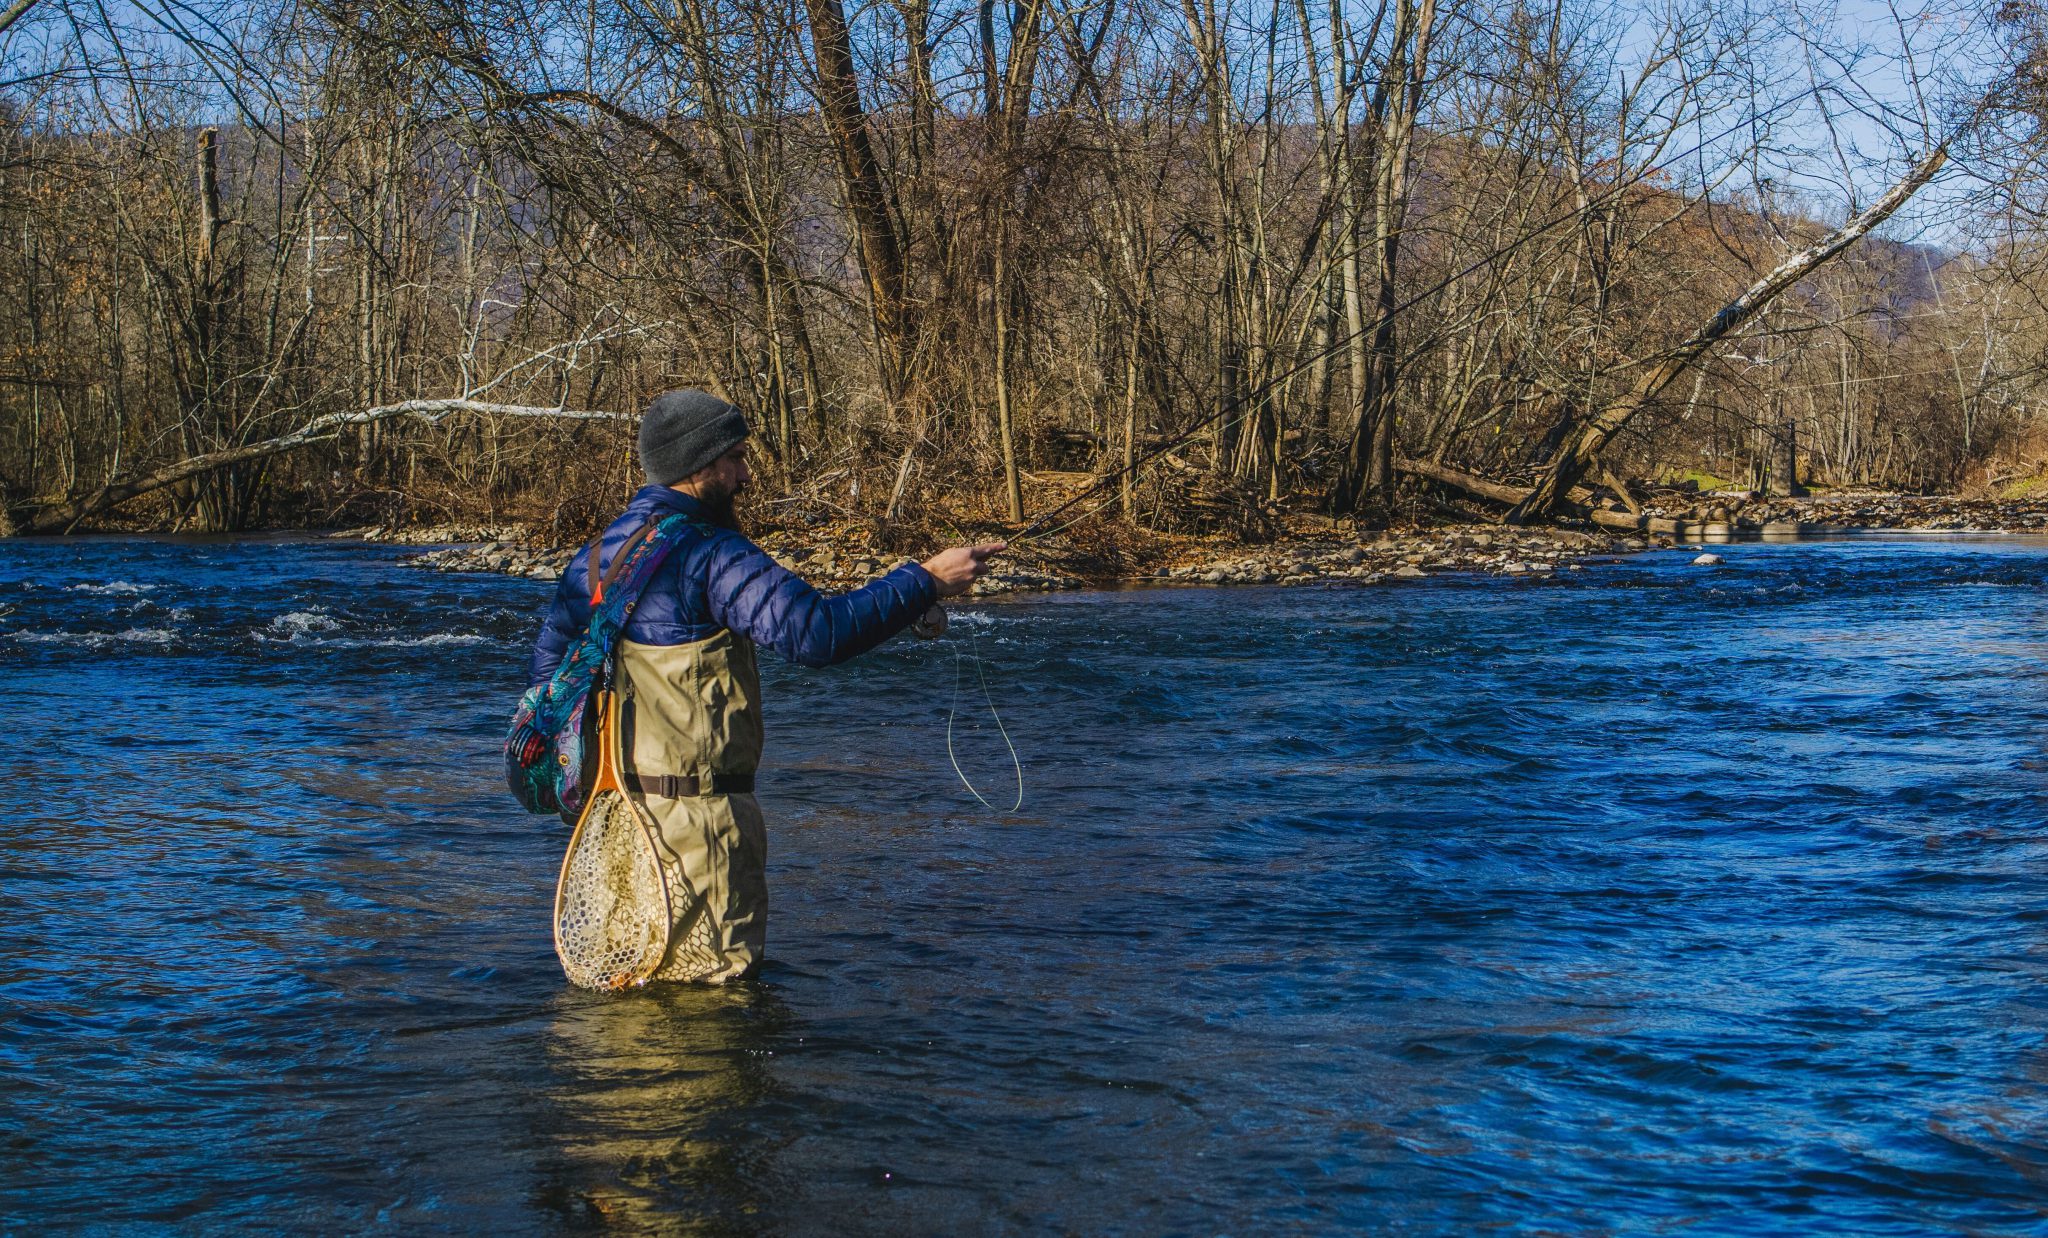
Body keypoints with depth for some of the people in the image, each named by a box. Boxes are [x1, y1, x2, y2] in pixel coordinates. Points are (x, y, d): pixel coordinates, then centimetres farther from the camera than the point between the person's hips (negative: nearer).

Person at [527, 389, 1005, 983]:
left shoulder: (597, 553, 9)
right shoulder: (710, 554, -17)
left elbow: (549, 660, 15)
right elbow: (816, 631, -26)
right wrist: (926, 580, -18)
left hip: (613, 801, 9)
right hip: (696, 811, -9)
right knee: (716, 978, 3)